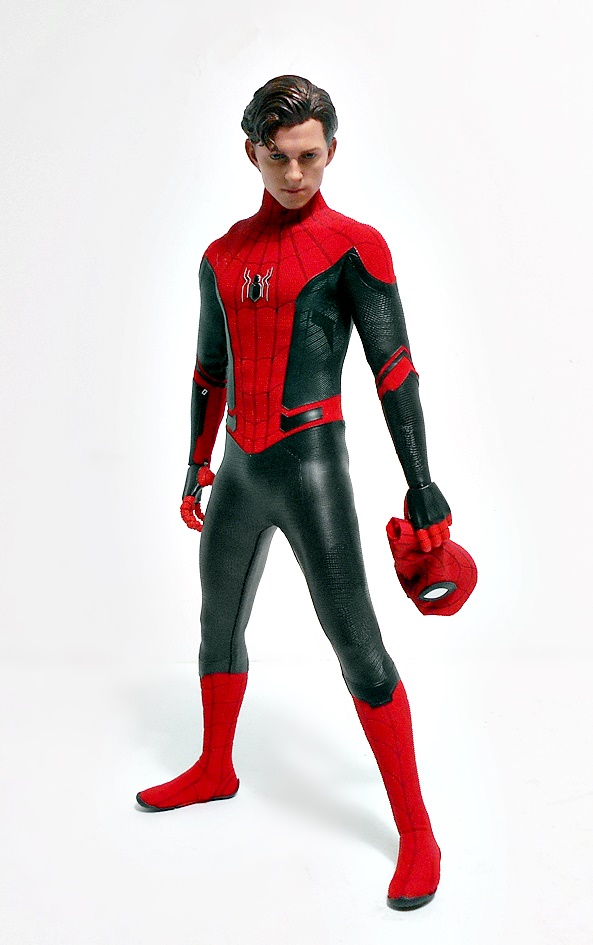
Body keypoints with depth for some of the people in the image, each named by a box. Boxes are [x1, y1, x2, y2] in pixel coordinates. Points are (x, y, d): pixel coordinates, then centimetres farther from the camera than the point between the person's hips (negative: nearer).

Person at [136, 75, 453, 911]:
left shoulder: (351, 245, -6)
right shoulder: (222, 257, 12)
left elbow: (395, 371, -9)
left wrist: (423, 488, -12)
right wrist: (196, 468, 21)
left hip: (311, 466, -6)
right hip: (240, 470, 7)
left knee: (356, 644, -8)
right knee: (219, 625, 19)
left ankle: (417, 836, 3)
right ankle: (215, 771, 42)